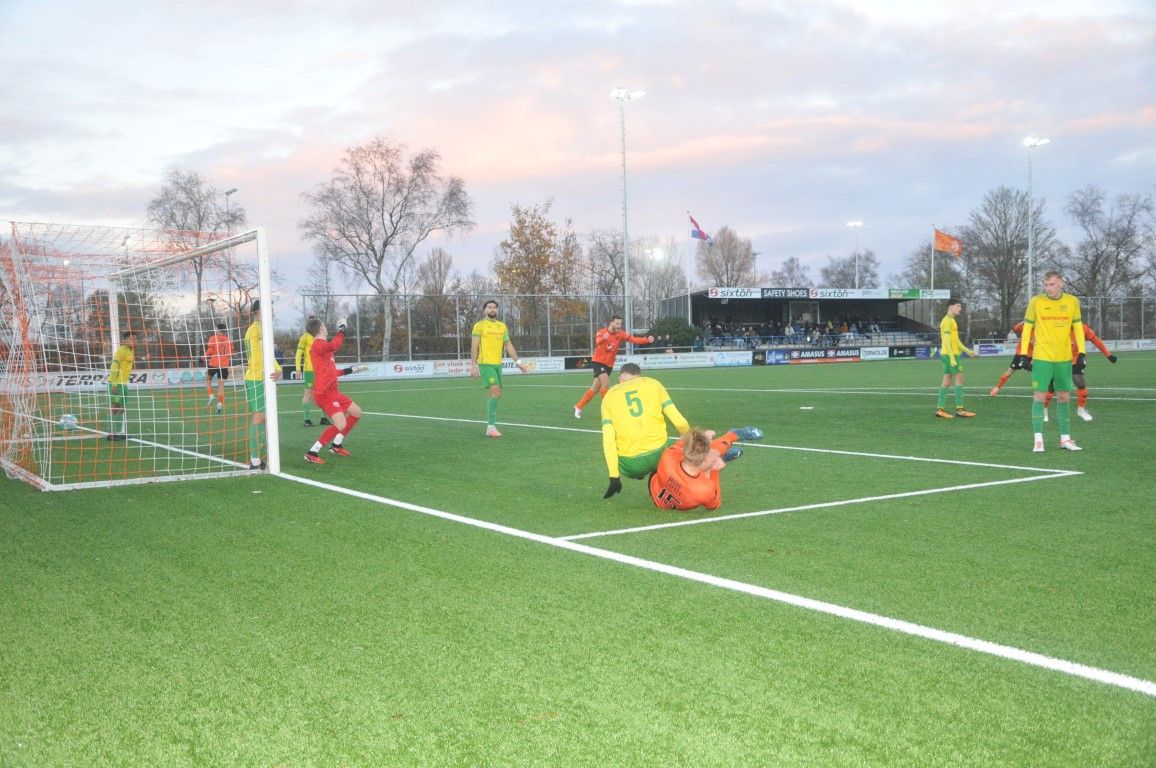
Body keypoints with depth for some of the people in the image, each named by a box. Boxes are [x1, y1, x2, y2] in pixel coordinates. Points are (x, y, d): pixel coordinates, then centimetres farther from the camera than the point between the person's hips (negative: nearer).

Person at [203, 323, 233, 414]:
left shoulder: (213, 338, -3)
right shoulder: (229, 340, 7)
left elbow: (209, 352, -9)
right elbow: (231, 354, 11)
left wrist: (205, 357, 9)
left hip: (213, 364, -2)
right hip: (224, 365, 2)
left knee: (208, 379, 21)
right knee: (221, 384, 4)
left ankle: (211, 396, 4)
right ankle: (220, 404, -3)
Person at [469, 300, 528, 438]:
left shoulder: (502, 326, 14)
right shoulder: (479, 325, -3)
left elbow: (508, 345, 16)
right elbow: (474, 346, -6)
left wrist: (518, 362, 11)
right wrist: (473, 365, -13)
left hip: (498, 364, 6)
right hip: (485, 364, -6)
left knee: (496, 395, 8)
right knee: (495, 391, -17)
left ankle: (490, 425, 18)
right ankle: (491, 426, -14)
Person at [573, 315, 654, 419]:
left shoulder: (620, 334, -6)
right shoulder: (602, 332, -16)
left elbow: (633, 339, -19)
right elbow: (598, 341, -38)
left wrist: (647, 340, -35)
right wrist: (604, 338, -62)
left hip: (609, 365, 5)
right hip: (598, 362, -5)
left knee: (595, 389, 11)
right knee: (606, 383, -22)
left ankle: (578, 406, 27)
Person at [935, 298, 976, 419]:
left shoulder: (951, 320, 19)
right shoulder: (947, 320, -12)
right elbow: (947, 341, -19)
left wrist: (967, 351, 22)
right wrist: (952, 358, -23)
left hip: (948, 355, 10)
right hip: (950, 354, -10)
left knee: (946, 381, 7)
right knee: (959, 379, -8)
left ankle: (940, 409, 6)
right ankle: (959, 409, -7)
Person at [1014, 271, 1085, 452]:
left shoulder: (1072, 301, 3)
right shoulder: (1036, 301, -4)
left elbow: (1078, 327, 9)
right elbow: (1027, 327, 1)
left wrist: (1081, 353, 2)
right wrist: (1023, 354, -4)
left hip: (1064, 358, 3)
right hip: (1041, 357, -3)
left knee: (1064, 397, 8)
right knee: (1040, 396, -5)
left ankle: (1065, 439, 17)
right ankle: (1038, 440, 0)